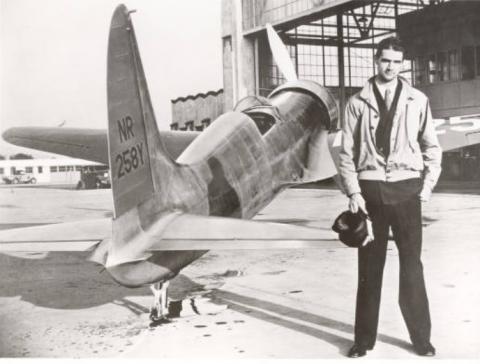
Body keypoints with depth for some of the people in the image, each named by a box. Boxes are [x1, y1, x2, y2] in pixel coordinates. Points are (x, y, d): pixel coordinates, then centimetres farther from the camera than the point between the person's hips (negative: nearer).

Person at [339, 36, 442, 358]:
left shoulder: (417, 100, 4)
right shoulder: (358, 103, 2)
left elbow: (431, 146, 9)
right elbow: (347, 151, 2)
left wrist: (428, 184, 0)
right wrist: (353, 192, -5)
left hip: (406, 188, 0)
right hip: (369, 188, 0)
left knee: (412, 264, 5)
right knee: (369, 265, 7)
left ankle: (421, 336, 17)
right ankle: (365, 337, 17)